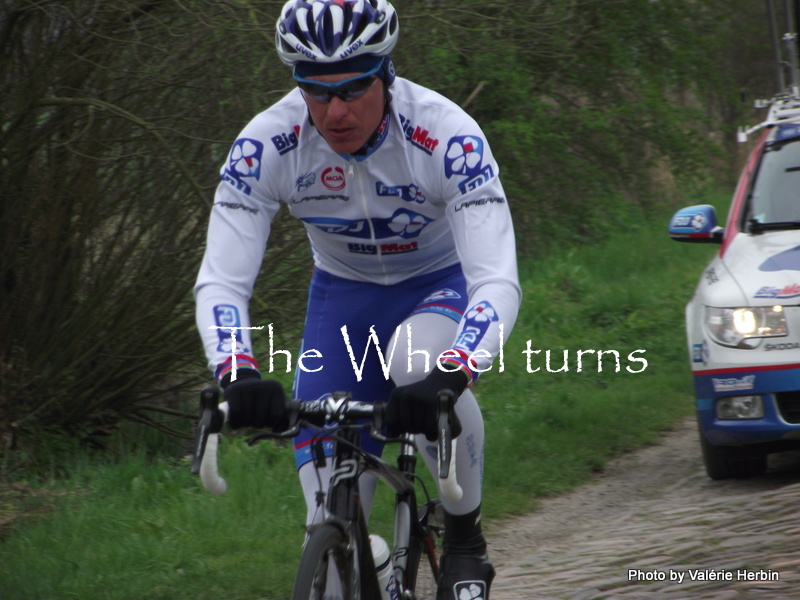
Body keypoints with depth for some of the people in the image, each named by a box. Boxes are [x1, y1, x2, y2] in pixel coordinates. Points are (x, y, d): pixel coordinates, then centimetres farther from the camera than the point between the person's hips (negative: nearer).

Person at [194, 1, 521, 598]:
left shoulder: (448, 136, -33)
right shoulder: (265, 145, -27)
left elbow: (497, 281, -39)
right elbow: (221, 281, -27)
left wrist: (447, 377, -57)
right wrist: (237, 372, -48)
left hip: (442, 284, -3)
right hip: (343, 294, 3)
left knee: (421, 364, -36)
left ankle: (466, 540, -15)